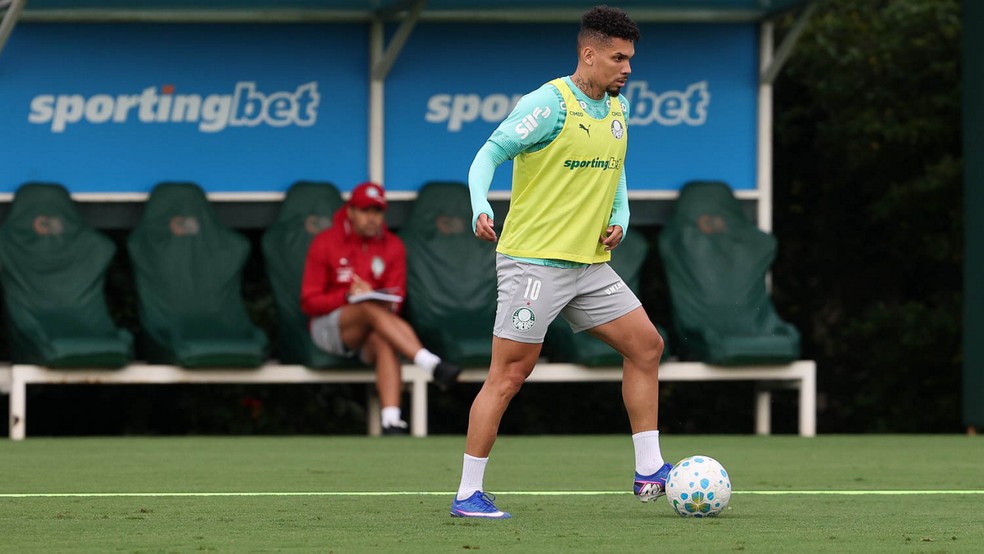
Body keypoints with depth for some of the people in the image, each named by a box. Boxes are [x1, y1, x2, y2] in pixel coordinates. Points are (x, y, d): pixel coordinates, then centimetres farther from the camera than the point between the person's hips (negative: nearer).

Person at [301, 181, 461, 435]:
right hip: (329, 327, -2)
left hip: (370, 332, 2)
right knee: (372, 309, -35)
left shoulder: (393, 247, 9)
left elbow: (395, 301, 3)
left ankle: (392, 423, -52)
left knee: (385, 341, -36)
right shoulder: (325, 243, 0)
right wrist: (348, 296, -20)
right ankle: (433, 365, -51)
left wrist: (371, 295, -20)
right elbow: (309, 303, -3)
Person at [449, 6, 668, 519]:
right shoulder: (549, 104, -14)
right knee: (509, 374, -7)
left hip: (590, 265, 8)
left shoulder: (617, 109, 10)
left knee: (646, 345, 6)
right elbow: (490, 153, -13)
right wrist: (480, 208, -29)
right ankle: (468, 494, -2)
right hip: (533, 261, -8)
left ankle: (649, 472, 12)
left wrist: (620, 218, 8)